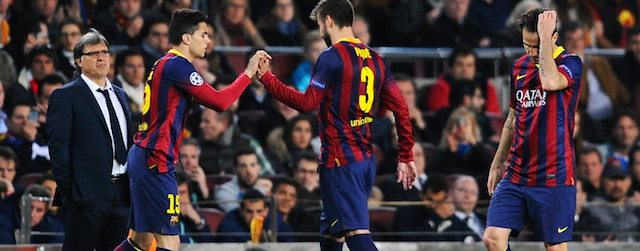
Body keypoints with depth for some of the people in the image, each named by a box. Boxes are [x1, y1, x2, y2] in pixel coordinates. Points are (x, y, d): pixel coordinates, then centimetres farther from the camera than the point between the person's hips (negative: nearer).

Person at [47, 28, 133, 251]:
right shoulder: (65, 96, -2)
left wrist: (131, 184, 14)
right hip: (87, 191, -7)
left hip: (121, 191, 7)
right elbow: (58, 145, -8)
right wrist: (67, 188, -14)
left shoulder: (120, 95, 19)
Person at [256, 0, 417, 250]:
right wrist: (405, 157, 14)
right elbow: (401, 108, 9)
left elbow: (307, 103, -15)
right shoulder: (375, 59, 12)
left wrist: (266, 77, -7)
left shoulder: (332, 56, -11)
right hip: (367, 160, 8)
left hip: (340, 161, -8)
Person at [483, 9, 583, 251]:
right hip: (516, 174, 6)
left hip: (554, 177, -6)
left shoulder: (570, 63, -7)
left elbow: (550, 82, -31)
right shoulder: (520, 65, 12)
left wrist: (545, 37, -21)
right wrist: (497, 164, 24)